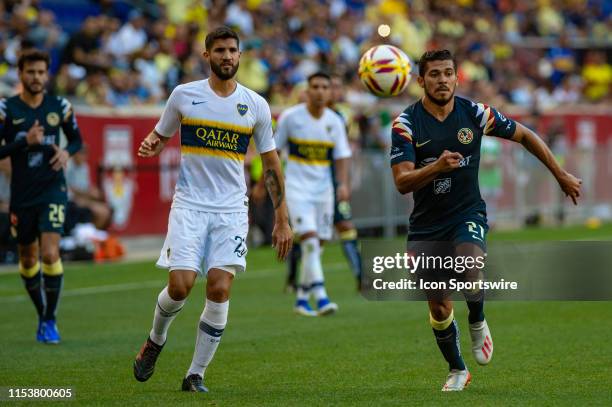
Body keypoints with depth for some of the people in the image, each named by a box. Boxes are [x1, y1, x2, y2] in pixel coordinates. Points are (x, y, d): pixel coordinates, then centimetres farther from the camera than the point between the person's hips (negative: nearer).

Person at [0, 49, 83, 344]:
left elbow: (76, 139, 15)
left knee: (50, 255, -16)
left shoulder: (60, 106, 1)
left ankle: (50, 320, -4)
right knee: (27, 260, 10)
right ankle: (42, 315, 29)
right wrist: (25, 142, -20)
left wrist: (67, 151, -7)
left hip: (52, 190, -1)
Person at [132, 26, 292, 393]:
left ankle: (196, 375, 1)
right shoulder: (184, 95, 2)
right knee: (180, 285, -13)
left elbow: (271, 163, 10)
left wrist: (282, 220, 7)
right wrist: (150, 145, -11)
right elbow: (161, 134, 15)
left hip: (232, 208, 1)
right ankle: (156, 341, 20)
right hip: (190, 204, -1)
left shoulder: (256, 105, 4)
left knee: (220, 289, -11)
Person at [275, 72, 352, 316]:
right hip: (297, 188, -4)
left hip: (323, 189, 4)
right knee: (310, 241, -17)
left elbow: (341, 156, 4)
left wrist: (343, 184, -11)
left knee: (316, 246, 6)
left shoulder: (334, 121, 3)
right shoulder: (290, 117, -6)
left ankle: (302, 299, 19)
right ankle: (321, 298, -24)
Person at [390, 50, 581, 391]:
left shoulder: (475, 113, -7)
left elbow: (525, 135, 8)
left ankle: (478, 322, -2)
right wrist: (437, 166, -37)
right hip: (426, 225, 1)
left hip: (468, 215, -1)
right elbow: (402, 182, -19)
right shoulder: (407, 123, -10)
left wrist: (561, 175, 13)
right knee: (439, 308, 5)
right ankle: (458, 371, 30)